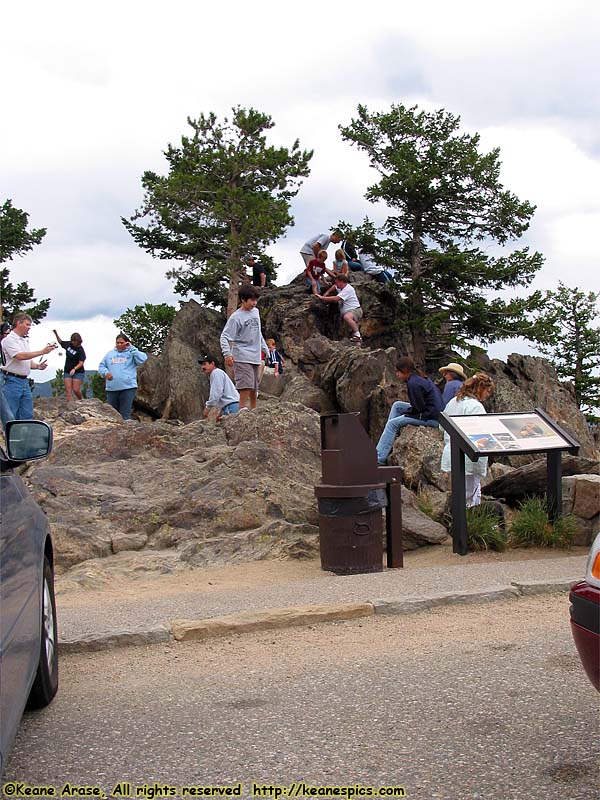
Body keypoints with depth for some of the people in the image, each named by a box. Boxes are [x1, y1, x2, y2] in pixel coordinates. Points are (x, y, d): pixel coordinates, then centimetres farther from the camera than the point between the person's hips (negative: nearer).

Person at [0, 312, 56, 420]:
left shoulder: (25, 341, 17)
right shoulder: (9, 340, -10)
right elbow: (20, 356, -23)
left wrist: (38, 366, 1)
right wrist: (42, 352, -24)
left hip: (24, 382, 9)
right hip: (12, 381, -9)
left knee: (27, 415, 8)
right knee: (11, 418, -5)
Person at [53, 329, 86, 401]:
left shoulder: (80, 350, -14)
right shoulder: (68, 344, 3)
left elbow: (81, 363, -22)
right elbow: (60, 341, 23)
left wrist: (74, 369, -38)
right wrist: (56, 333, 11)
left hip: (78, 372, -5)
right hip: (67, 372, 5)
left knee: (76, 390, -10)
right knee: (68, 390, -5)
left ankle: (82, 401, 19)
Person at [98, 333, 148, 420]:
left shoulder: (131, 354, 6)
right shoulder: (110, 354, 16)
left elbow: (142, 359, -11)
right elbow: (101, 366, 17)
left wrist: (131, 348, -8)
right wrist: (106, 372, -4)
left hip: (128, 387, -4)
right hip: (111, 388, 4)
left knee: (125, 414, -7)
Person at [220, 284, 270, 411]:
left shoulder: (255, 312, 14)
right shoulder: (236, 317, -10)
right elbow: (224, 337, -14)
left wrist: (265, 348, 25)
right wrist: (227, 354, -27)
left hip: (255, 357, 7)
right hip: (242, 357, -7)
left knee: (254, 388, 11)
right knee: (246, 385, -17)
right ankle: (243, 409, -17)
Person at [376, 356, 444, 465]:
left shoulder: (413, 383, -18)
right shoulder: (420, 377, 13)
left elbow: (419, 408, -17)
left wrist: (406, 412, -1)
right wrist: (407, 410, 13)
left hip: (430, 418, -10)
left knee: (392, 423, -8)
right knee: (397, 405, 16)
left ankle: (378, 458, -11)